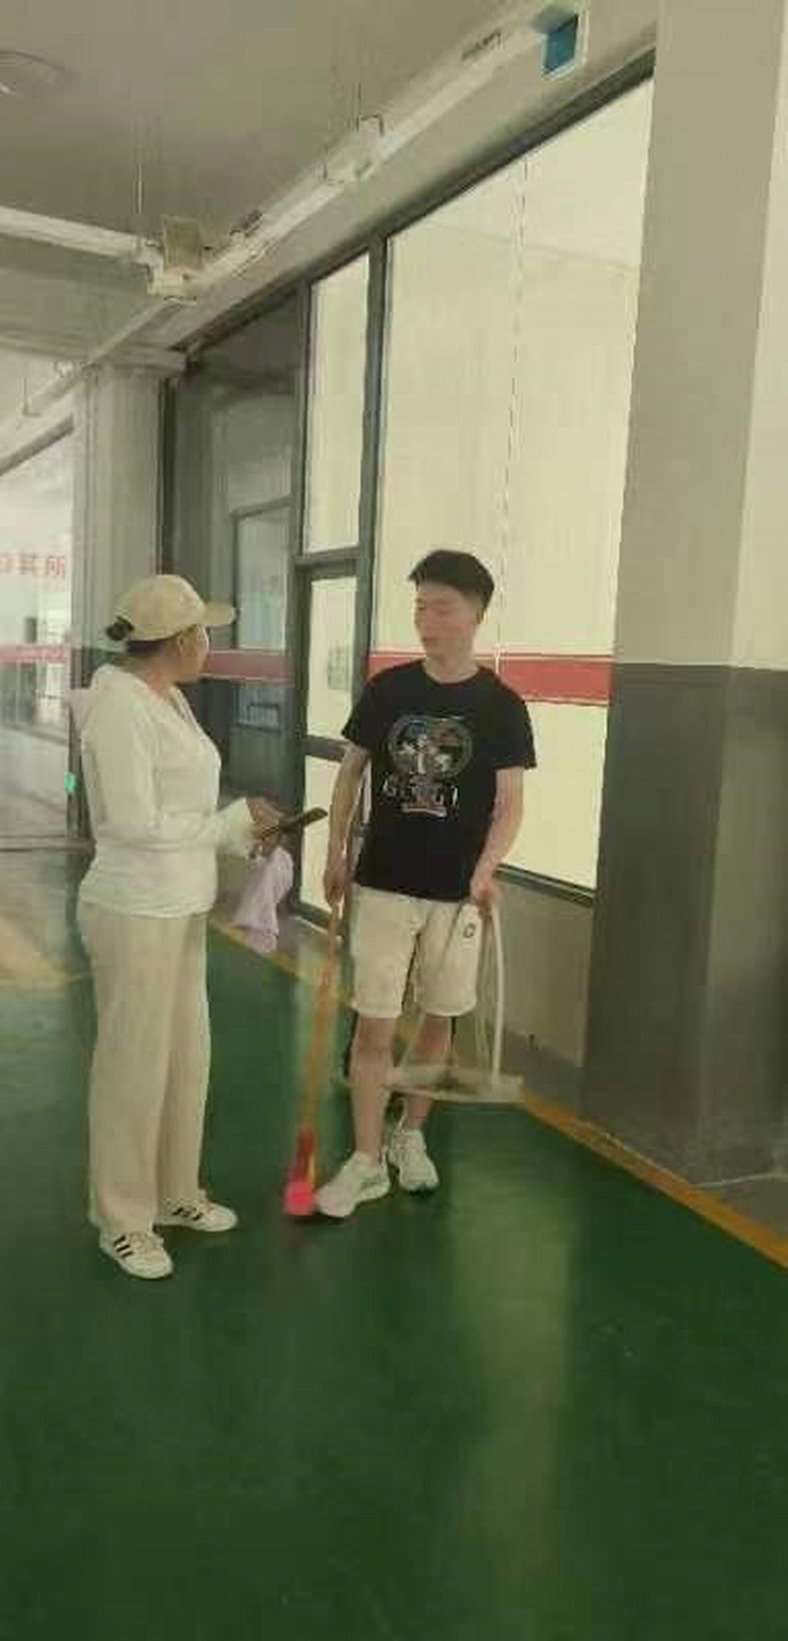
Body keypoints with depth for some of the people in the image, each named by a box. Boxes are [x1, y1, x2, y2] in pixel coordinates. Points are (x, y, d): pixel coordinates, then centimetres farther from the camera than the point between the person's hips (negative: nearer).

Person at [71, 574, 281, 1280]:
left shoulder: (169, 698, 9)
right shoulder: (118, 705, -19)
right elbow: (137, 824, -23)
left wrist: (242, 835, 4)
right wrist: (233, 819, -14)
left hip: (180, 907, 9)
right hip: (134, 912, -9)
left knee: (186, 1055, 18)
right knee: (134, 1064, 4)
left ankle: (175, 1193, 35)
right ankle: (122, 1219, 23)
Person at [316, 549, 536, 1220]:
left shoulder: (502, 707, -6)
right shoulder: (387, 689, 0)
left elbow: (510, 804, -8)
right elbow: (351, 771, 9)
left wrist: (485, 871, -24)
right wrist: (335, 854, 5)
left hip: (456, 892, 0)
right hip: (383, 884, 1)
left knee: (438, 1020, 12)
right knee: (374, 1026, 1)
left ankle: (411, 1137, 32)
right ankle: (366, 1161, 13)